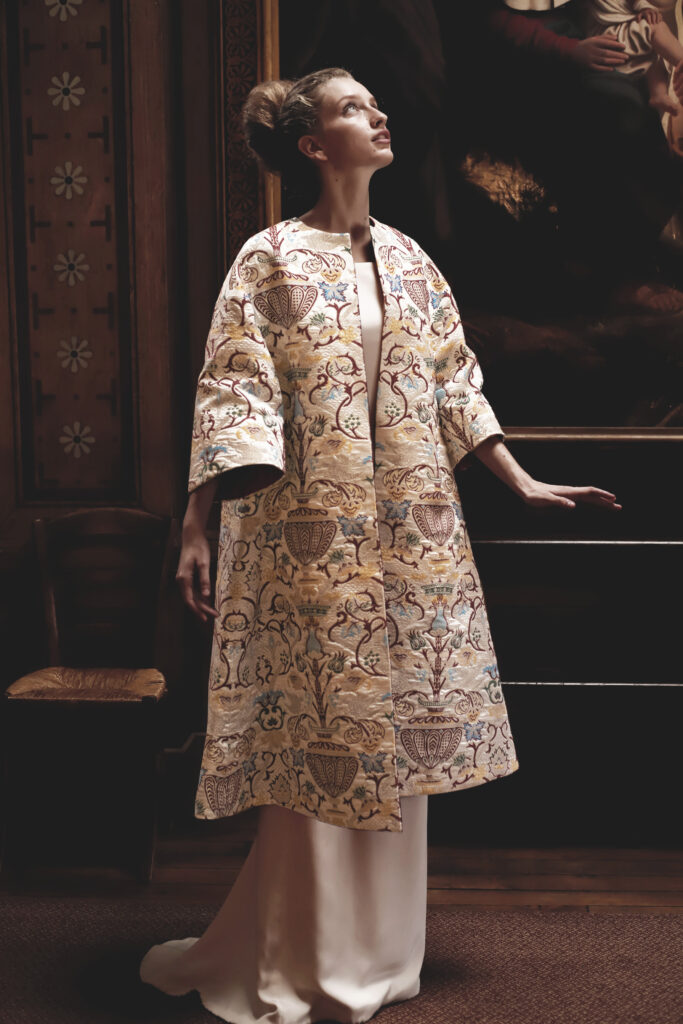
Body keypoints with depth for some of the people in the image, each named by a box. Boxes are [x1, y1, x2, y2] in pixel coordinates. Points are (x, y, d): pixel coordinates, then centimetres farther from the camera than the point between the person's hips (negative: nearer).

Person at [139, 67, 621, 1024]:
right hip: (309, 535, -6)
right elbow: (232, 398, -11)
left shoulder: (407, 259, 12)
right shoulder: (270, 260, -5)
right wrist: (196, 525, -17)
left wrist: (523, 482, 13)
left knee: (393, 725, 11)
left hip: (408, 534, 6)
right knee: (317, 734, 2)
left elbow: (454, 384, 15)